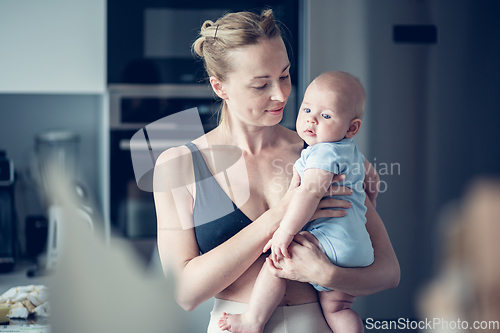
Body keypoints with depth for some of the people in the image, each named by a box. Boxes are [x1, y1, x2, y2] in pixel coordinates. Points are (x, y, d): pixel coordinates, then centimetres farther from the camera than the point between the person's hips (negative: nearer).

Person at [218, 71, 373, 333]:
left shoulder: (324, 152, -12)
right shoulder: (351, 152, 21)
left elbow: (311, 191, -25)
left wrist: (285, 232, -26)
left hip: (333, 242, -10)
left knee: (275, 258, -9)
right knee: (335, 308, 14)